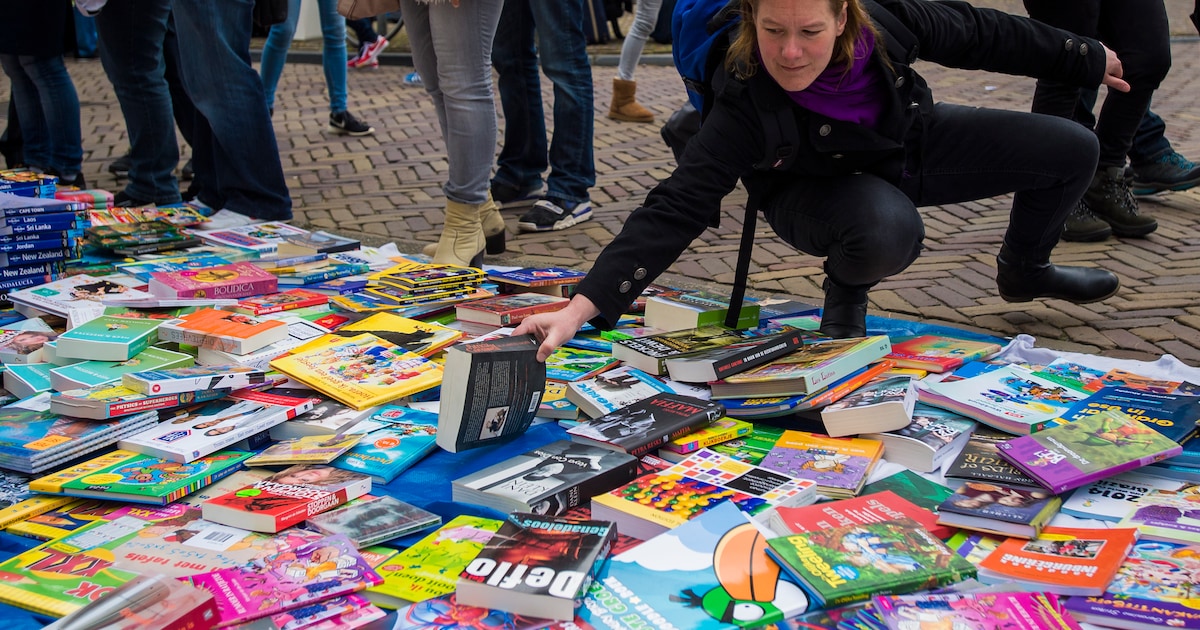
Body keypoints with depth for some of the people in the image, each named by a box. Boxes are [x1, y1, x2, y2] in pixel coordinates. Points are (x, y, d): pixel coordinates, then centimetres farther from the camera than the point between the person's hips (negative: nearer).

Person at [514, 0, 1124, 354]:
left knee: (1072, 150, -1)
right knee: (888, 231, -40)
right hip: (819, 185, -4)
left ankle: (1024, 269, 28)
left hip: (912, 143, 5)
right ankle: (845, 293, -3)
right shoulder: (747, 102, -38)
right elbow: (676, 207, -43)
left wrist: (1089, 57, 5)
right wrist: (581, 307, -54)